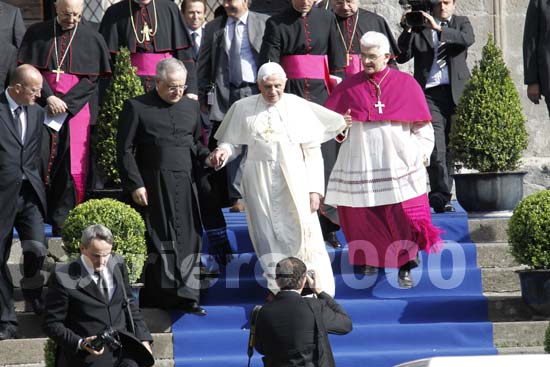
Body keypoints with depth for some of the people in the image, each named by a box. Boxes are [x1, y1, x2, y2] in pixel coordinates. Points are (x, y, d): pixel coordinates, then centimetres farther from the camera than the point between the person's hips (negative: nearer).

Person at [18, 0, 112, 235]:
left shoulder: (91, 38, 4)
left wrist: (65, 103, -10)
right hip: (42, 107, 0)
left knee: (71, 166, -4)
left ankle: (62, 223, 1)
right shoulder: (37, 34, 7)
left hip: (75, 108, 0)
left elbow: (92, 79, 0)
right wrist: (49, 98, -12)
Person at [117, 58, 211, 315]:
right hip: (153, 187, -4)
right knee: (158, 242, -1)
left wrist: (208, 157, 3)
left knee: (188, 239, 1)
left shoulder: (191, 106, 15)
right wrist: (135, 184, -9)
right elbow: (125, 149, -2)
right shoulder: (136, 107, -1)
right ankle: (162, 296, 5)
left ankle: (187, 295, 7)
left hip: (184, 186, 4)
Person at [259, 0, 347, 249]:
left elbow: (337, 63, 9)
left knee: (325, 158, -2)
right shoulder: (276, 24, 3)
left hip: (321, 94, 1)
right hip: (290, 95, -1)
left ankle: (327, 226, 4)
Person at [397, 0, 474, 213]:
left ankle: (440, 195, 12)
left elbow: (467, 39, -10)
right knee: (436, 146, -13)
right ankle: (441, 195, -16)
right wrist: (407, 31, -14)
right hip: (429, 93, -2)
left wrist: (439, 28, -21)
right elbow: (402, 56, 1)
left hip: (456, 92, 2)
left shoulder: (461, 23, 13)